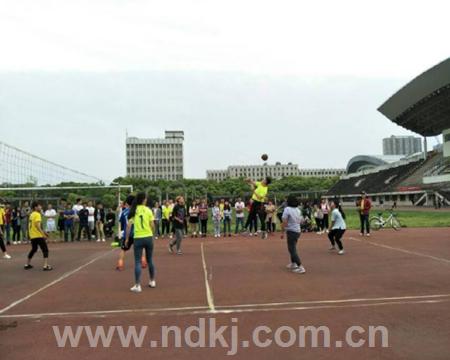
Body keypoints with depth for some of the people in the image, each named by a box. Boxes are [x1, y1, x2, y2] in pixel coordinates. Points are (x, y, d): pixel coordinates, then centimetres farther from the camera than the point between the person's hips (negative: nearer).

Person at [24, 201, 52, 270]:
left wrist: (43, 232, 22)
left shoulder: (32, 214, 15)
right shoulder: (37, 214, -13)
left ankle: (27, 264, 30)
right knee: (45, 250, -5)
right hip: (38, 236, -9)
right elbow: (37, 226, -22)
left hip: (32, 236, 9)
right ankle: (46, 266, -12)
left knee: (34, 249, 24)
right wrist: (43, 234, -22)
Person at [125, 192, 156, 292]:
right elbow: (152, 225, -2)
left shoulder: (133, 211, -1)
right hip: (148, 237, 1)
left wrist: (127, 238, 2)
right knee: (149, 260, 16)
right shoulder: (148, 210, -2)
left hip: (138, 238, -1)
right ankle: (152, 281, 28)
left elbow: (128, 226, -5)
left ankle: (137, 285, -1)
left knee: (137, 262, 4)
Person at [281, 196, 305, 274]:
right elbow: (300, 220, 14)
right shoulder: (298, 210, 9)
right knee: (292, 248, 23)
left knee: (292, 249, -6)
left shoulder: (287, 209, -14)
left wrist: (282, 232, -11)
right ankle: (293, 264, 34)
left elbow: (284, 222, -18)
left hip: (291, 231, -8)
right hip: (298, 230, 8)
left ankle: (300, 267, -13)